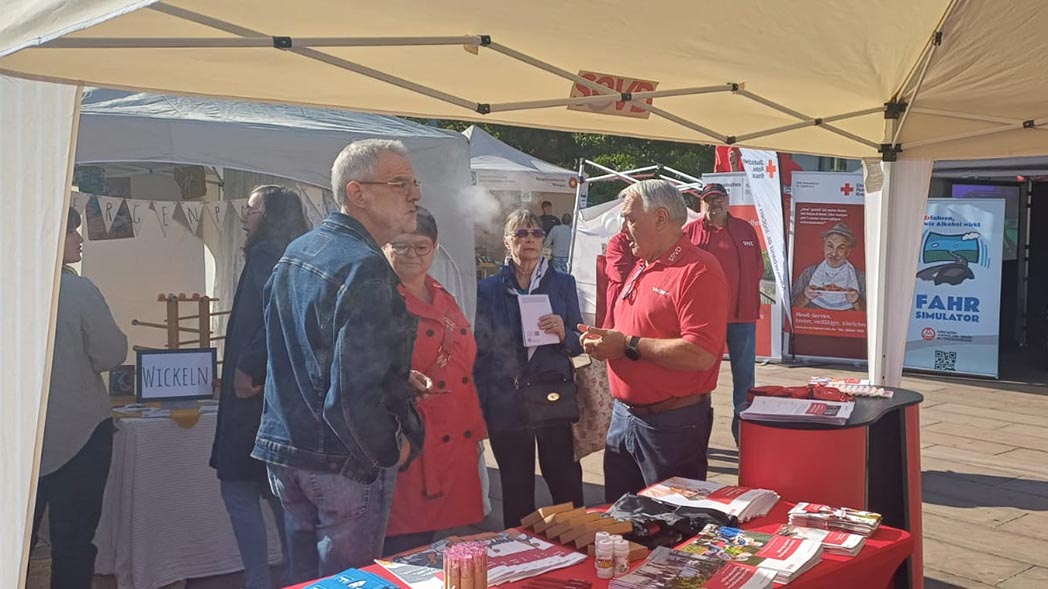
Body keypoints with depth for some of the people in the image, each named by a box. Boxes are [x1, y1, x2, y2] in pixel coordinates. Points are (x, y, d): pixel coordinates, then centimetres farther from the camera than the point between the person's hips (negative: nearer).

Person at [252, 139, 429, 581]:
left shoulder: (296, 252, 8)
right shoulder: (365, 268, -22)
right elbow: (354, 391, -28)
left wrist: (393, 375, 16)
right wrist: (391, 449, -11)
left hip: (285, 452, 8)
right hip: (346, 464, -8)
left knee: (304, 576, 21)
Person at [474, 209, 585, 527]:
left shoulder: (563, 283, 6)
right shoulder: (489, 289, 5)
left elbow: (579, 344, 8)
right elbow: (481, 350, 6)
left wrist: (563, 333, -15)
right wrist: (481, 409, 3)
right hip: (507, 403, 0)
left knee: (566, 483, -1)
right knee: (516, 490, 9)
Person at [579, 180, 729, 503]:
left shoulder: (698, 270, -17)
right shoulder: (641, 267, 13)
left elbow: (700, 354, -27)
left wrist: (628, 345, -20)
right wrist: (601, 339, 2)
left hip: (673, 424, -9)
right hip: (623, 415, 9)